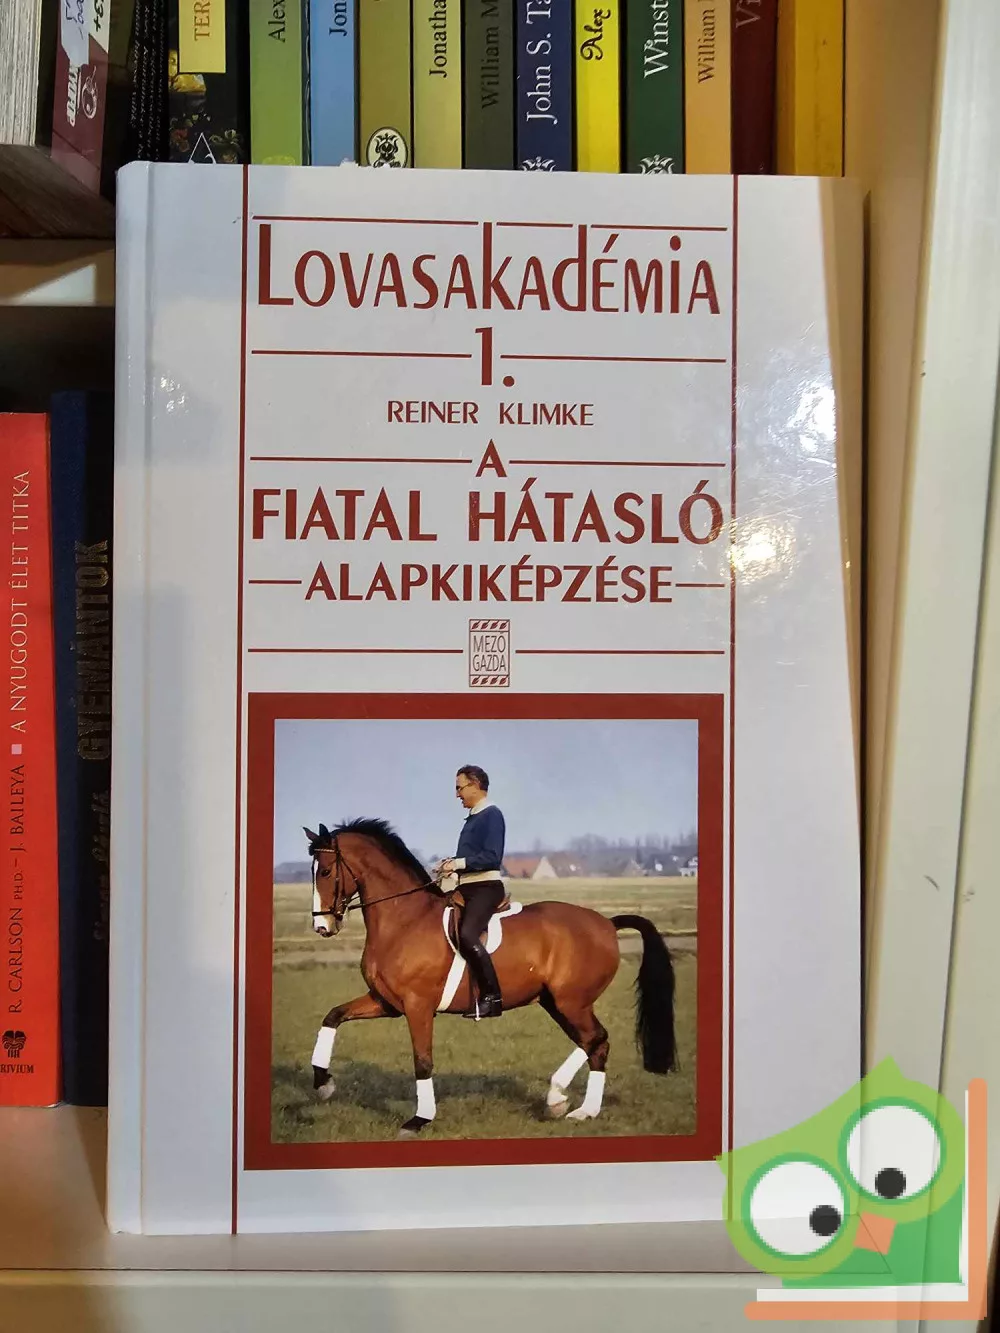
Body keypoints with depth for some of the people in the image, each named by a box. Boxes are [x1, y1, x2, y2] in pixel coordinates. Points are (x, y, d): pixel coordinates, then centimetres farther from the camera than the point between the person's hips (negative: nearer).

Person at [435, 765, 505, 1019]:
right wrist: (452, 863, 8)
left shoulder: (491, 814, -8)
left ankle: (492, 996, -25)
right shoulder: (472, 817, 19)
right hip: (467, 888, 11)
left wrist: (459, 863, -19)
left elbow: (491, 857, -18)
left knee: (467, 934, -28)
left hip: (486, 887, -11)